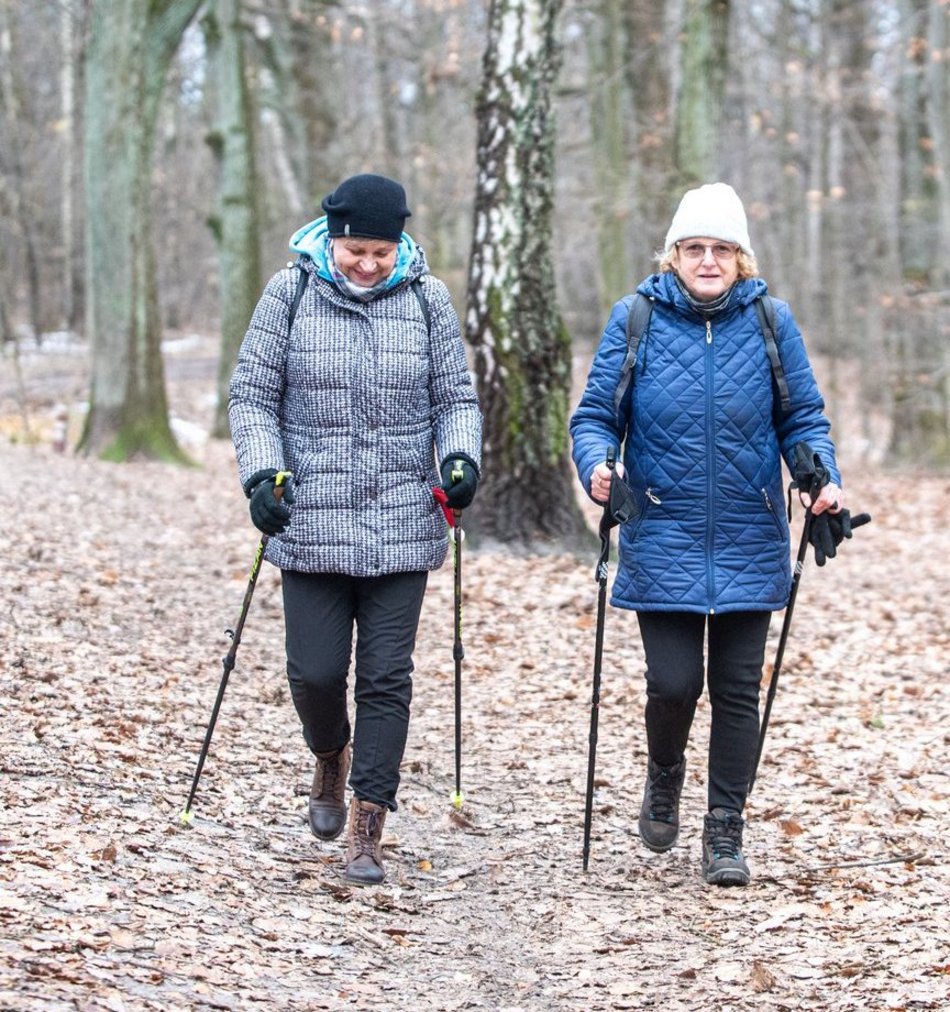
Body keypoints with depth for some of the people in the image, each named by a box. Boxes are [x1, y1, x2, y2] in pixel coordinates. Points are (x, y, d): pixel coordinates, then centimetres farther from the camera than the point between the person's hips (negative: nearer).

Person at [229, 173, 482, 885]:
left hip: (401, 525, 0)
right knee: (315, 672, 0)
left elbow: (456, 396, 10)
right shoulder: (291, 293, 0)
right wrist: (262, 472, -11)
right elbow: (252, 396, 3)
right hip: (311, 523, 0)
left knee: (387, 677, -1)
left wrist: (461, 456, -10)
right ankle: (331, 759, 33)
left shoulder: (426, 298, 3)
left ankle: (367, 832, 6)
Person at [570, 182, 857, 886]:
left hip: (748, 545, 1)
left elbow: (803, 420, 6)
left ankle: (726, 834, 16)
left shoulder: (770, 322, 1)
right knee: (674, 683, -6)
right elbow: (596, 414, 1)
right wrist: (597, 464, -19)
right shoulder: (636, 320, -1)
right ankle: (665, 776, 27)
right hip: (663, 543, -1)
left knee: (737, 690, 4)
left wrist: (823, 480, -11)